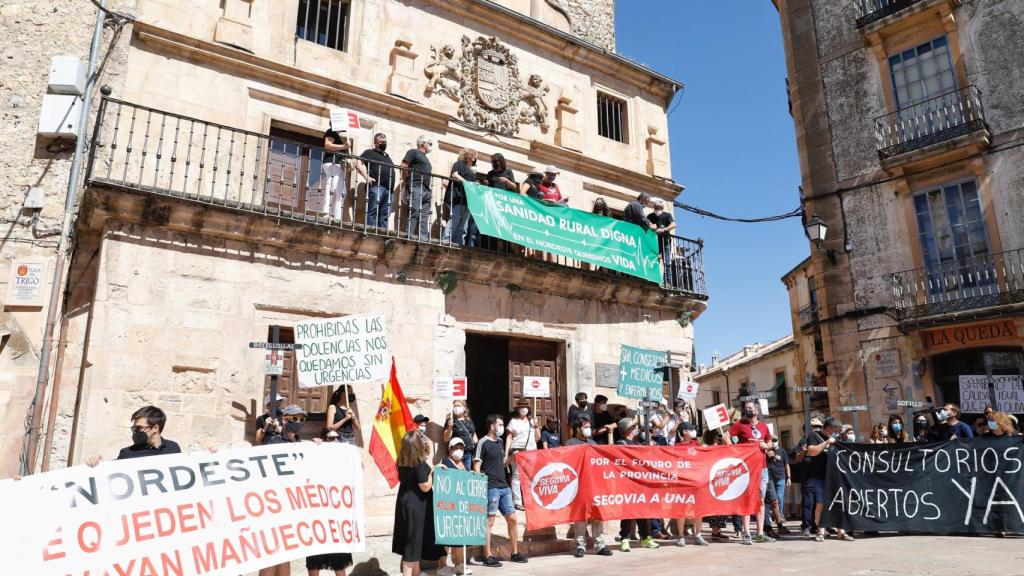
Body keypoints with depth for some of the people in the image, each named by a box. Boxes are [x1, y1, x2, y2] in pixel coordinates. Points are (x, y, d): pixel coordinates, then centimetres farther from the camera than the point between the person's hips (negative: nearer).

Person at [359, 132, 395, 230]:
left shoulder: (387, 156, 30)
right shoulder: (369, 152, 10)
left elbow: (392, 170, 35)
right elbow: (358, 164, -2)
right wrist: (367, 177, -13)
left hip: (388, 189, 7)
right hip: (376, 187, -7)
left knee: (385, 215, 3)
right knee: (373, 212, -13)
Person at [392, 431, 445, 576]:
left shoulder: (402, 462, 3)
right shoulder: (420, 464, -20)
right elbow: (426, 487, -19)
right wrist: (432, 470, -10)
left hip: (405, 503, 8)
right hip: (416, 507, -8)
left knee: (408, 542, 16)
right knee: (413, 543, -1)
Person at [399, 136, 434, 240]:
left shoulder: (426, 158, 31)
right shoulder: (414, 152, 6)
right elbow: (404, 166, -5)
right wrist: (406, 181, -5)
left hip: (426, 190, 8)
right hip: (416, 187, -8)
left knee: (424, 215, 0)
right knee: (414, 212, -17)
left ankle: (423, 238, -3)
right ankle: (409, 235, -20)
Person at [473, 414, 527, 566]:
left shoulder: (499, 442, 16)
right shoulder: (483, 443, -8)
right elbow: (476, 467, -11)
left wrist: (510, 457, 7)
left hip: (504, 487, 8)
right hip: (491, 488, -8)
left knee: (512, 518, 9)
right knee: (489, 521, -4)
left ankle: (515, 553, 19)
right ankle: (487, 556, 3)